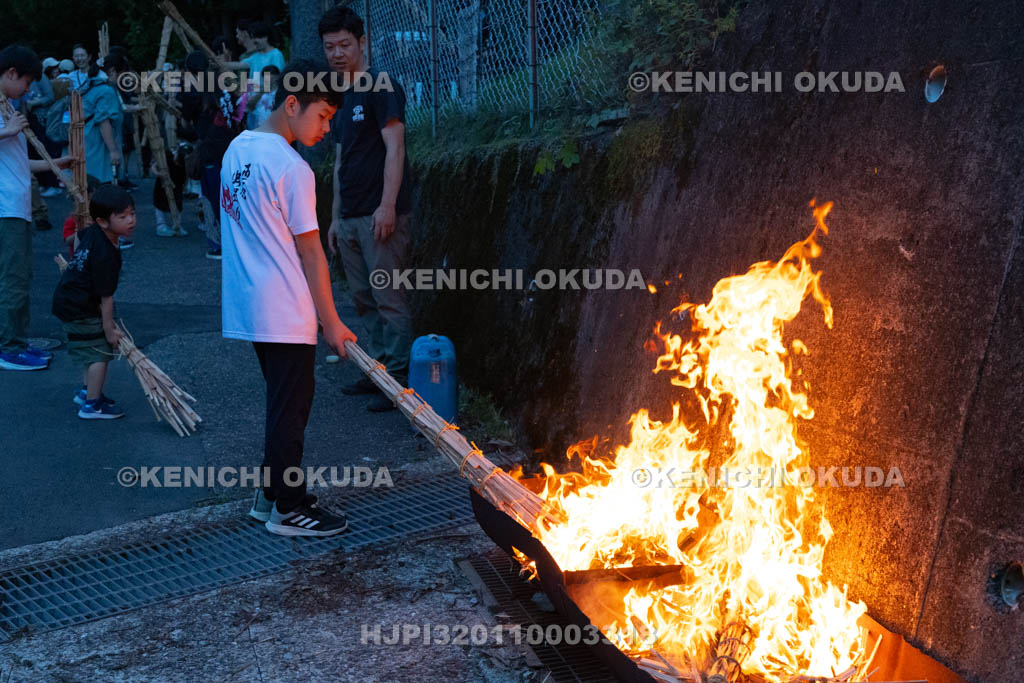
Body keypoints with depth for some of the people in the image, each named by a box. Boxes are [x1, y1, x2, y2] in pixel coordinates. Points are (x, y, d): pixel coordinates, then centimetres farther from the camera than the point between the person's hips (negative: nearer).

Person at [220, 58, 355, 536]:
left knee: (283, 402, 18)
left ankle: (272, 494, 28)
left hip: (250, 306, 9)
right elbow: (310, 251, -15)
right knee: (291, 407, 2)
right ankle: (289, 510, 14)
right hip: (285, 313, -9)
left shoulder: (237, 148, 10)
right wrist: (331, 322, -8)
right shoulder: (291, 168, -17)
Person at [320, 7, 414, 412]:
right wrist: (336, 217, 20)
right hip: (350, 220, 8)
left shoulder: (380, 88, -6)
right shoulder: (340, 98, 19)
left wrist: (388, 206, -21)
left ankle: (399, 379, 0)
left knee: (389, 299, -6)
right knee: (364, 300, 11)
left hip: (380, 216, -8)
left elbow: (394, 149, -14)